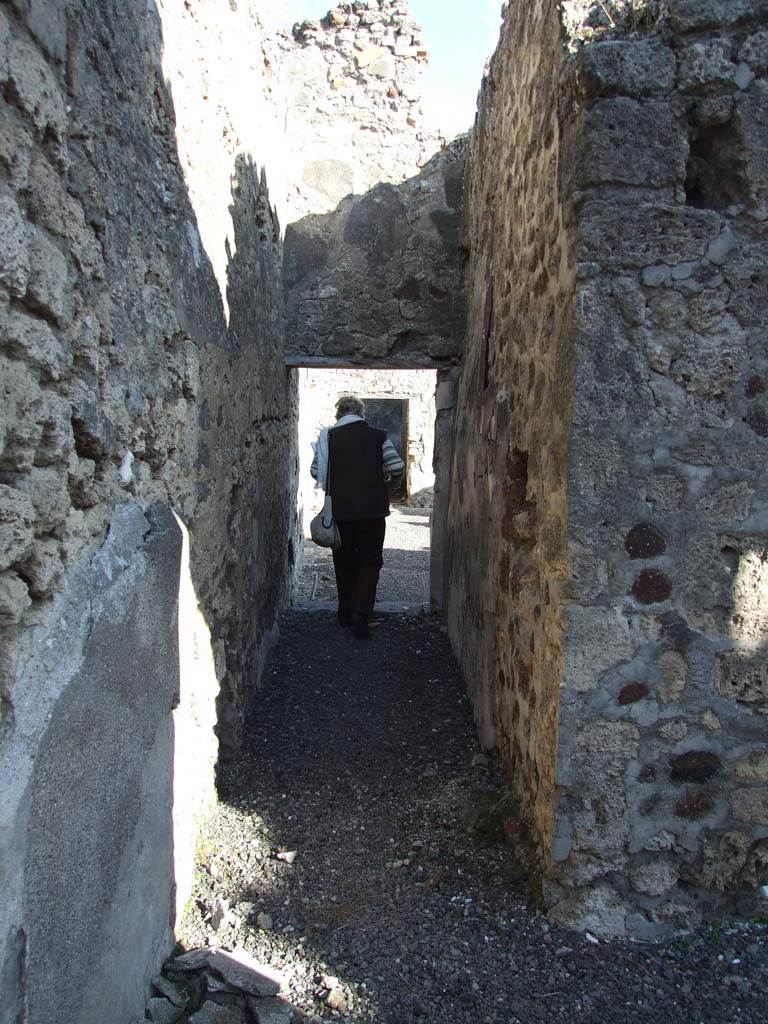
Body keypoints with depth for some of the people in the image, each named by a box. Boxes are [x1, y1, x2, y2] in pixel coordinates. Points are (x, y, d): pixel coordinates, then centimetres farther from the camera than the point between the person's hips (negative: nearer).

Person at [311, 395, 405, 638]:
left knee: (344, 562, 15)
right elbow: (398, 468, -5)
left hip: (340, 510, 1)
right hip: (372, 509, -1)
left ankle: (346, 613, 23)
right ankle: (361, 614, -6)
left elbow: (316, 472, -1)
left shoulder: (328, 436, -2)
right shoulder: (378, 436, -3)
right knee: (370, 562, 8)